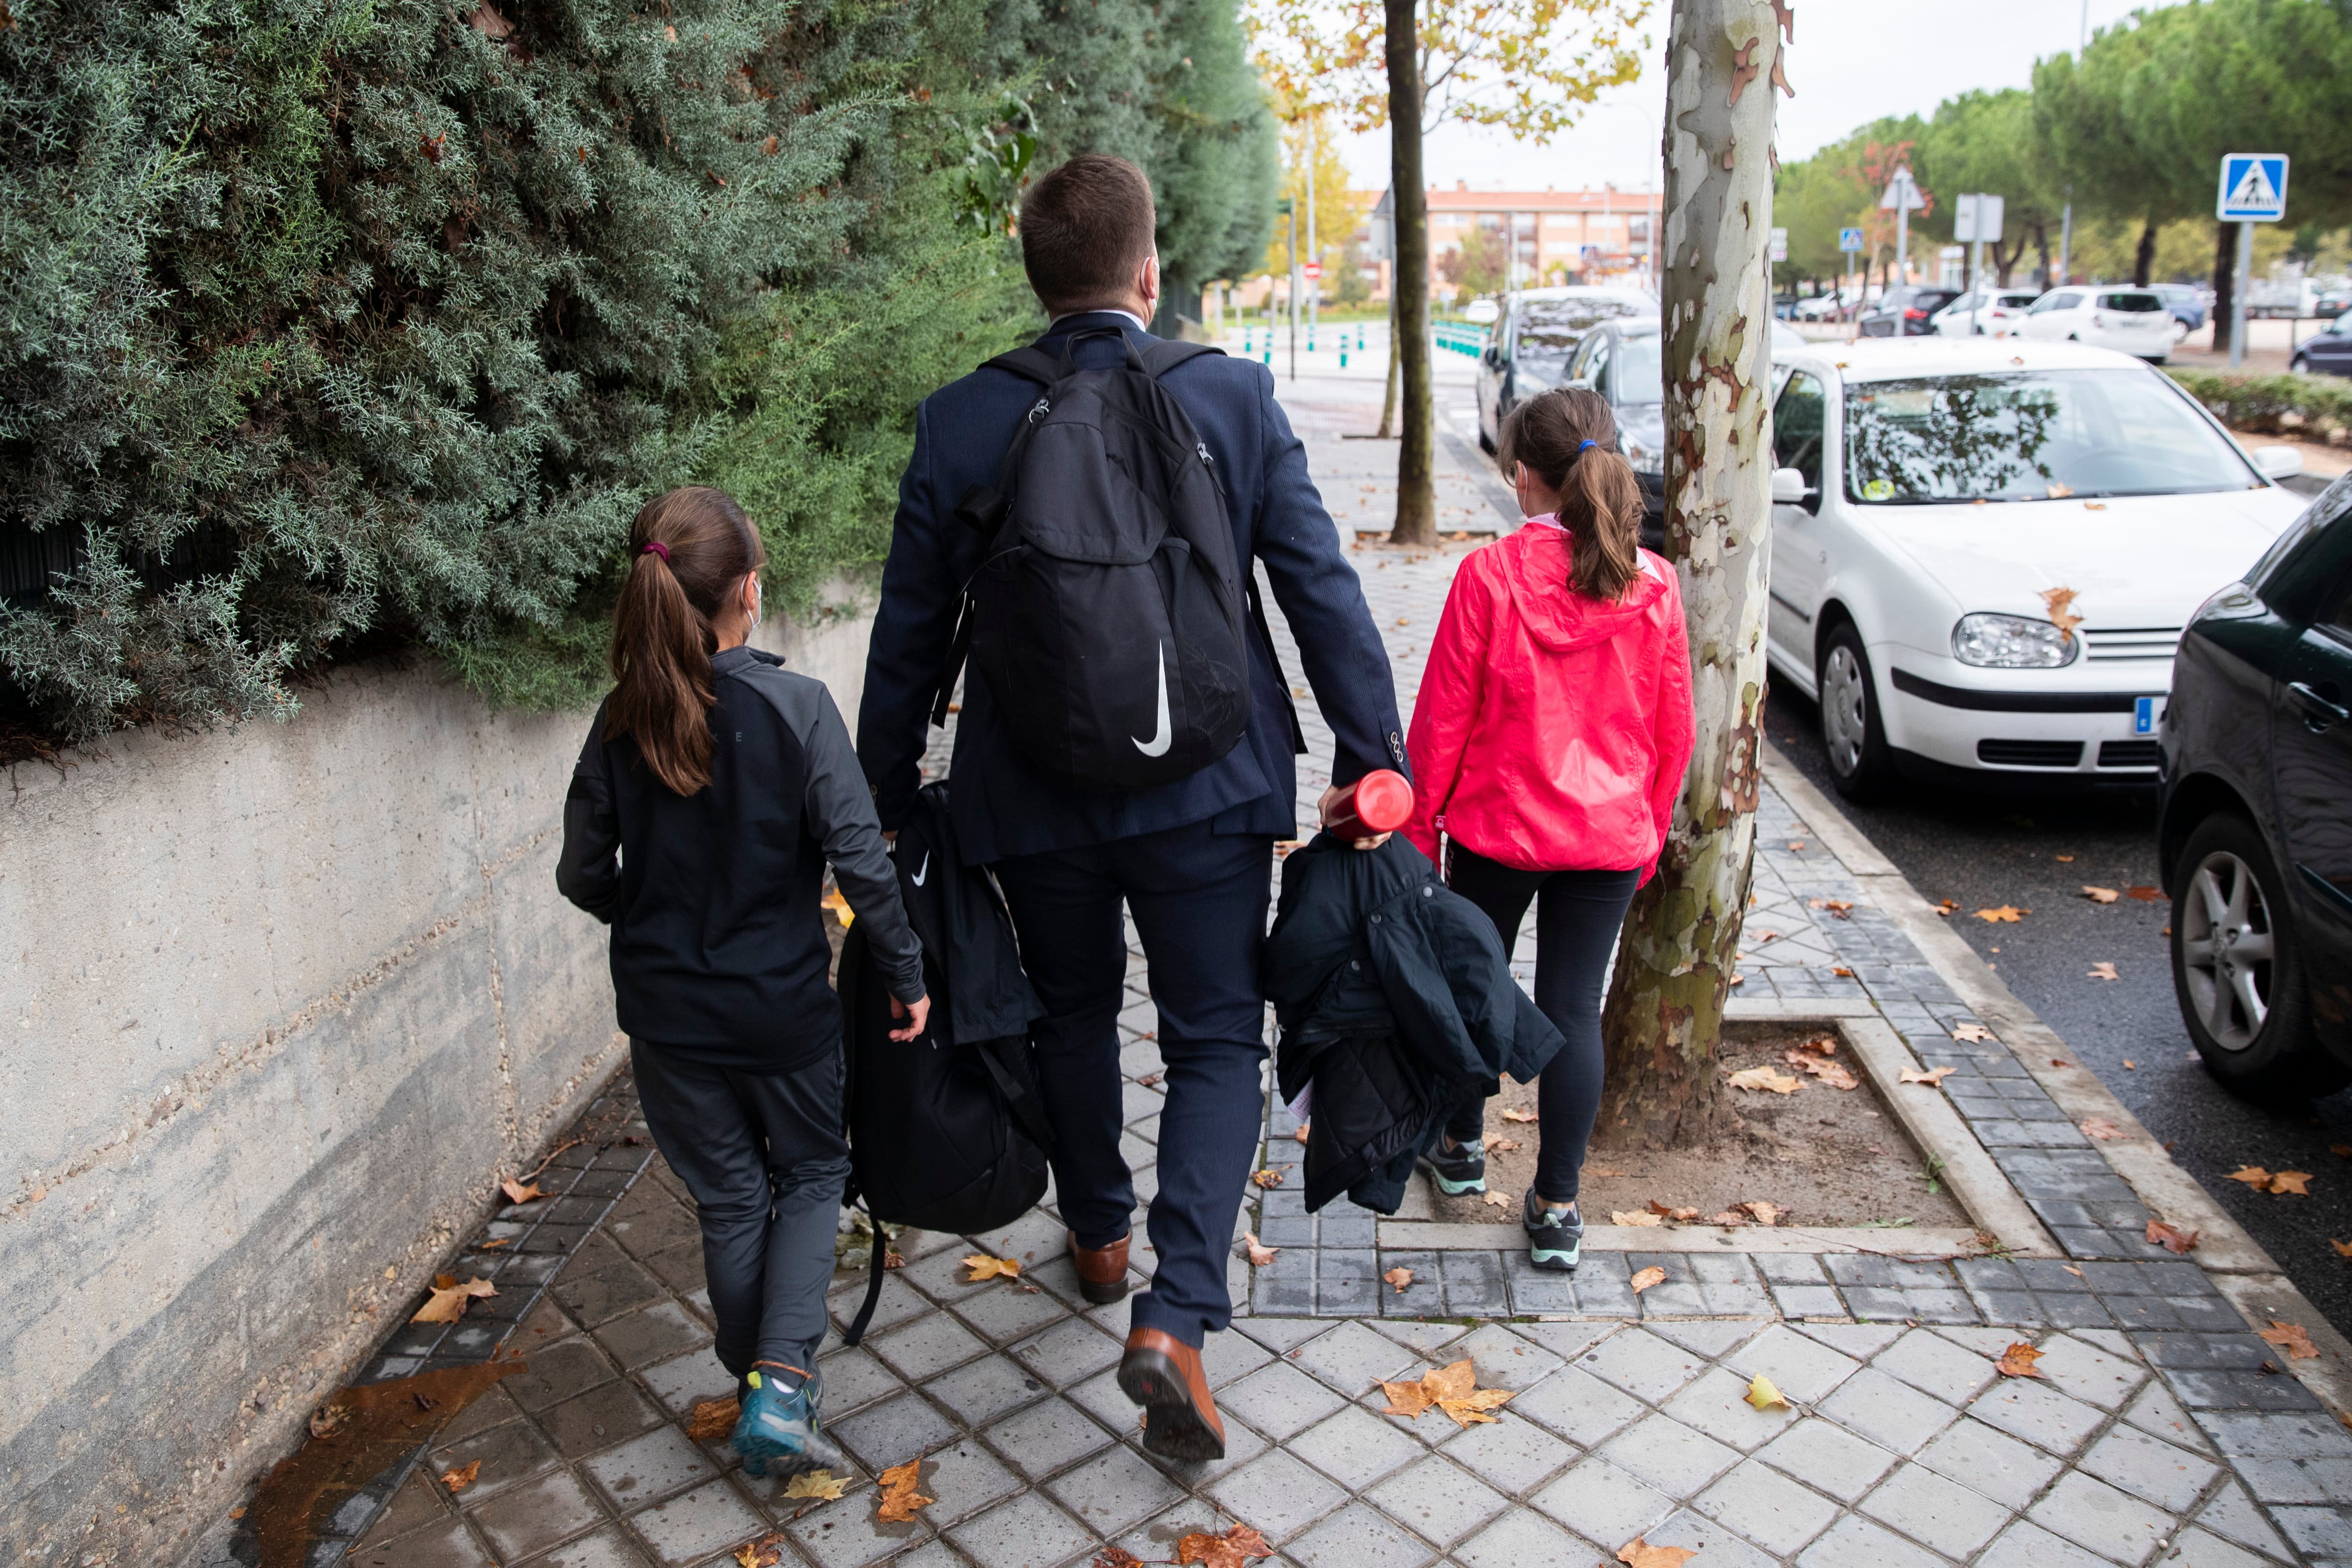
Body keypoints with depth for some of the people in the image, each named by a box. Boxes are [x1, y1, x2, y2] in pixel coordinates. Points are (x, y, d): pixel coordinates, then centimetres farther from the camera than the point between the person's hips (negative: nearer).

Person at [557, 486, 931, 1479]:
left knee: (729, 1201, 19)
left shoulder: (622, 721, -6)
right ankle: (782, 1383, 6)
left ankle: (760, 1395, 32)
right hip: (783, 1006, -3)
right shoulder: (794, 707, -16)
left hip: (667, 1015, 3)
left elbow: (584, 874, 2)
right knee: (811, 1173, 20)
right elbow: (859, 858, -17)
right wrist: (906, 974, -5)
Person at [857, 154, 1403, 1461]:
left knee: (1075, 1017, 24)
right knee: (1217, 1042, 11)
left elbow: (910, 634, 1)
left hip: (1033, 800, 2)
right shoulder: (1234, 398, -7)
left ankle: (1100, 1237, 44)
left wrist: (889, 795, 12)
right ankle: (1174, 1315, 0)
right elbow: (1327, 595, -7)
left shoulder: (960, 422, -5)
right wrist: (1376, 763, 0)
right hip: (1204, 791, -2)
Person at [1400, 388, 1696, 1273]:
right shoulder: (1653, 585, -4)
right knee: (1575, 1009, 8)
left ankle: (1462, 1146, 37)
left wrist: (1419, 826, 2)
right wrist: (1648, 830, 17)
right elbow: (1673, 731, 4)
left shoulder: (1488, 575, -13)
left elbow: (1442, 717, -9)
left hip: (1496, 828, -2)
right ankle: (1557, 1207, 14)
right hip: (1608, 836, 2)